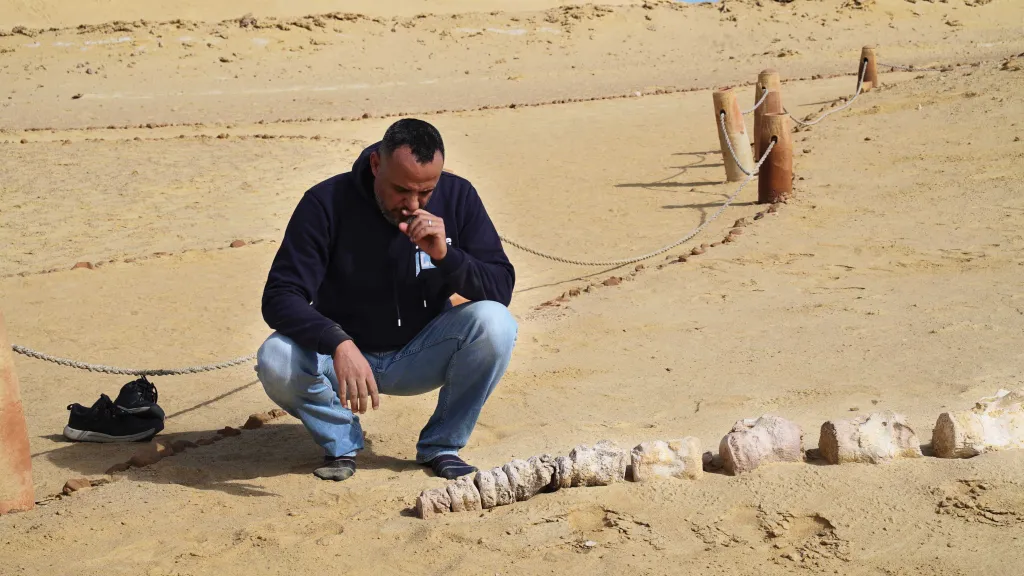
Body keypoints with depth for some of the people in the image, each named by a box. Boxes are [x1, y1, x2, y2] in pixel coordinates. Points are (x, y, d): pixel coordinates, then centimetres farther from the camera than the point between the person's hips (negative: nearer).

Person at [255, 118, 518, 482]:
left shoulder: (456, 197, -10)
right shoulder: (327, 203, -17)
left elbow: (501, 289, -12)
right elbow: (280, 298, -23)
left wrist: (446, 255, -31)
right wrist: (338, 344, -41)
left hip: (422, 357, 1)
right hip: (340, 353, -1)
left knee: (495, 324, -27)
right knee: (276, 361, -32)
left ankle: (441, 444, -5)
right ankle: (341, 441, 0)